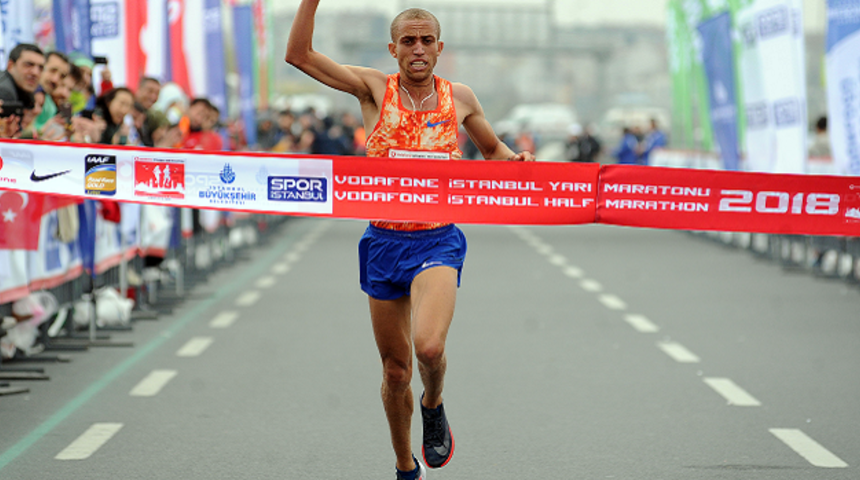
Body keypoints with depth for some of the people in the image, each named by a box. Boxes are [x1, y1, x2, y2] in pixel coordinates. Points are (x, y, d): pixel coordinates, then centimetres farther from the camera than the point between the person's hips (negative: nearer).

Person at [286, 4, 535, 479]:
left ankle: (433, 406, 7)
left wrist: (513, 159, 0)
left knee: (428, 345, -27)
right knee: (395, 369, 8)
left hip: (437, 241, -1)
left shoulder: (460, 98, 5)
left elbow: (491, 147, 22)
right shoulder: (375, 88, 1)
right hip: (384, 241, 1)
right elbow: (298, 54, -7)